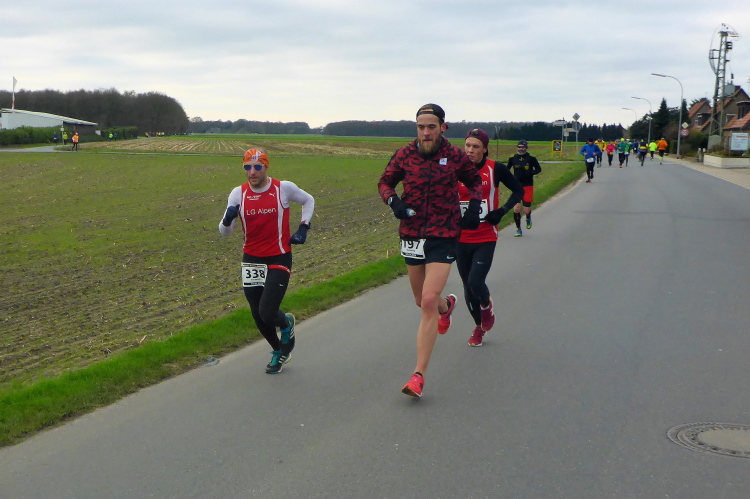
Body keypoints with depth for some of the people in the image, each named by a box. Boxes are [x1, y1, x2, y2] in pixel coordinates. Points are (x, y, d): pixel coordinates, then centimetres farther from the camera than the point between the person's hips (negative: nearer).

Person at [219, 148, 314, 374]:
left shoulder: (284, 188, -8)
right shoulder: (238, 194, -4)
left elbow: (308, 200, 13)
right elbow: (224, 232, -3)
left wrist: (303, 227, 1)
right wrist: (227, 219, -25)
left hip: (279, 259, -3)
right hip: (251, 260, 3)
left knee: (267, 313, -16)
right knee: (258, 317, 9)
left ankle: (286, 323, 21)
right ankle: (278, 350, 37)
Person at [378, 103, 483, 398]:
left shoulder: (455, 157, -4)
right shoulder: (404, 156, -1)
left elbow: (474, 181, 15)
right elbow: (385, 182, 13)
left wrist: (474, 207, -1)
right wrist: (393, 201, -8)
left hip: (444, 237, -3)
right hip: (412, 235, 4)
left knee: (428, 302, -15)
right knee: (422, 301, 18)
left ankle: (419, 375, -10)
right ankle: (446, 306, 59)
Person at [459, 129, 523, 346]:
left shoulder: (496, 169, -6)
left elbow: (519, 191, 4)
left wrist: (502, 211, -10)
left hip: (486, 238, -3)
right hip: (461, 238, 3)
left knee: (475, 281, -17)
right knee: (468, 286, 10)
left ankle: (486, 305, 19)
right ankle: (478, 326, 33)